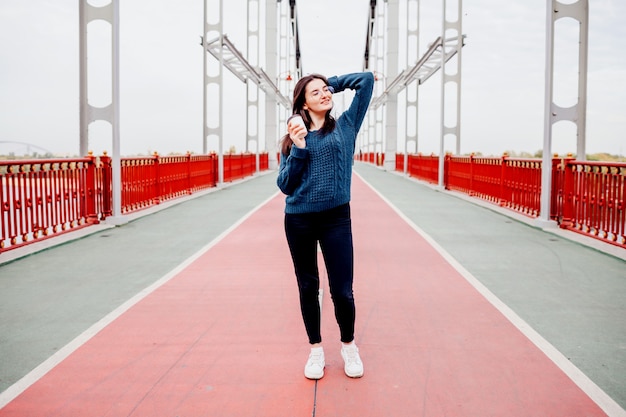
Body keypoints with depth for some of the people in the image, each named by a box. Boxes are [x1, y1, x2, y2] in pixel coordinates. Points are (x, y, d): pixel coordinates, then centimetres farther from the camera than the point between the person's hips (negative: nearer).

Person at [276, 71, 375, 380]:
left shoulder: (345, 125, 3)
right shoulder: (293, 137, 3)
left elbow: (366, 79, 2)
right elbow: (284, 186, -4)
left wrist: (333, 83, 10)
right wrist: (298, 149, -14)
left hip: (336, 218, -1)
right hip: (299, 221, 1)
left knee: (342, 290, 0)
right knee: (308, 288, 11)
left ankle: (348, 346, 25)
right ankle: (316, 349, 28)